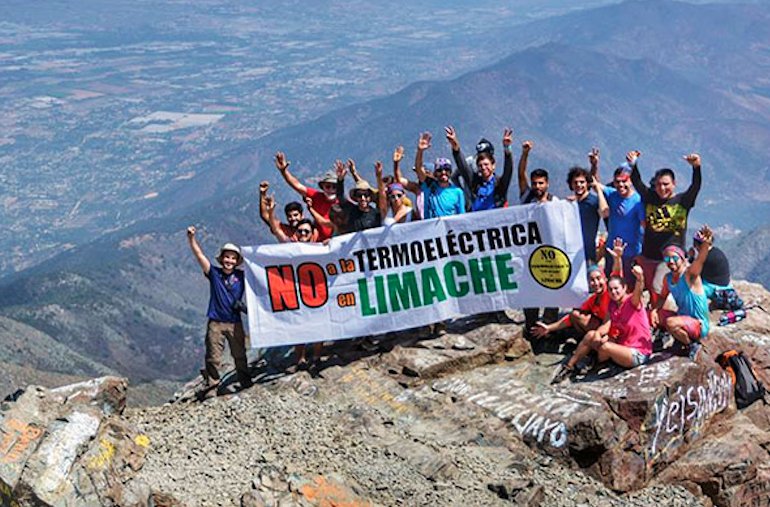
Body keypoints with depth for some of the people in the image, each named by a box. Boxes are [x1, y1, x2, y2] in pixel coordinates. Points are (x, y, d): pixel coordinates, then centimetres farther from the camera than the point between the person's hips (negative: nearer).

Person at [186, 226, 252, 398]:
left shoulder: (241, 276, 4)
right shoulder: (214, 273, 0)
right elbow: (199, 255, -8)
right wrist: (191, 238, -20)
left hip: (235, 322, 2)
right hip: (216, 322, -1)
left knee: (240, 355, 12)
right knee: (213, 358, -1)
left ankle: (246, 383, 25)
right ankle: (211, 388, 6)